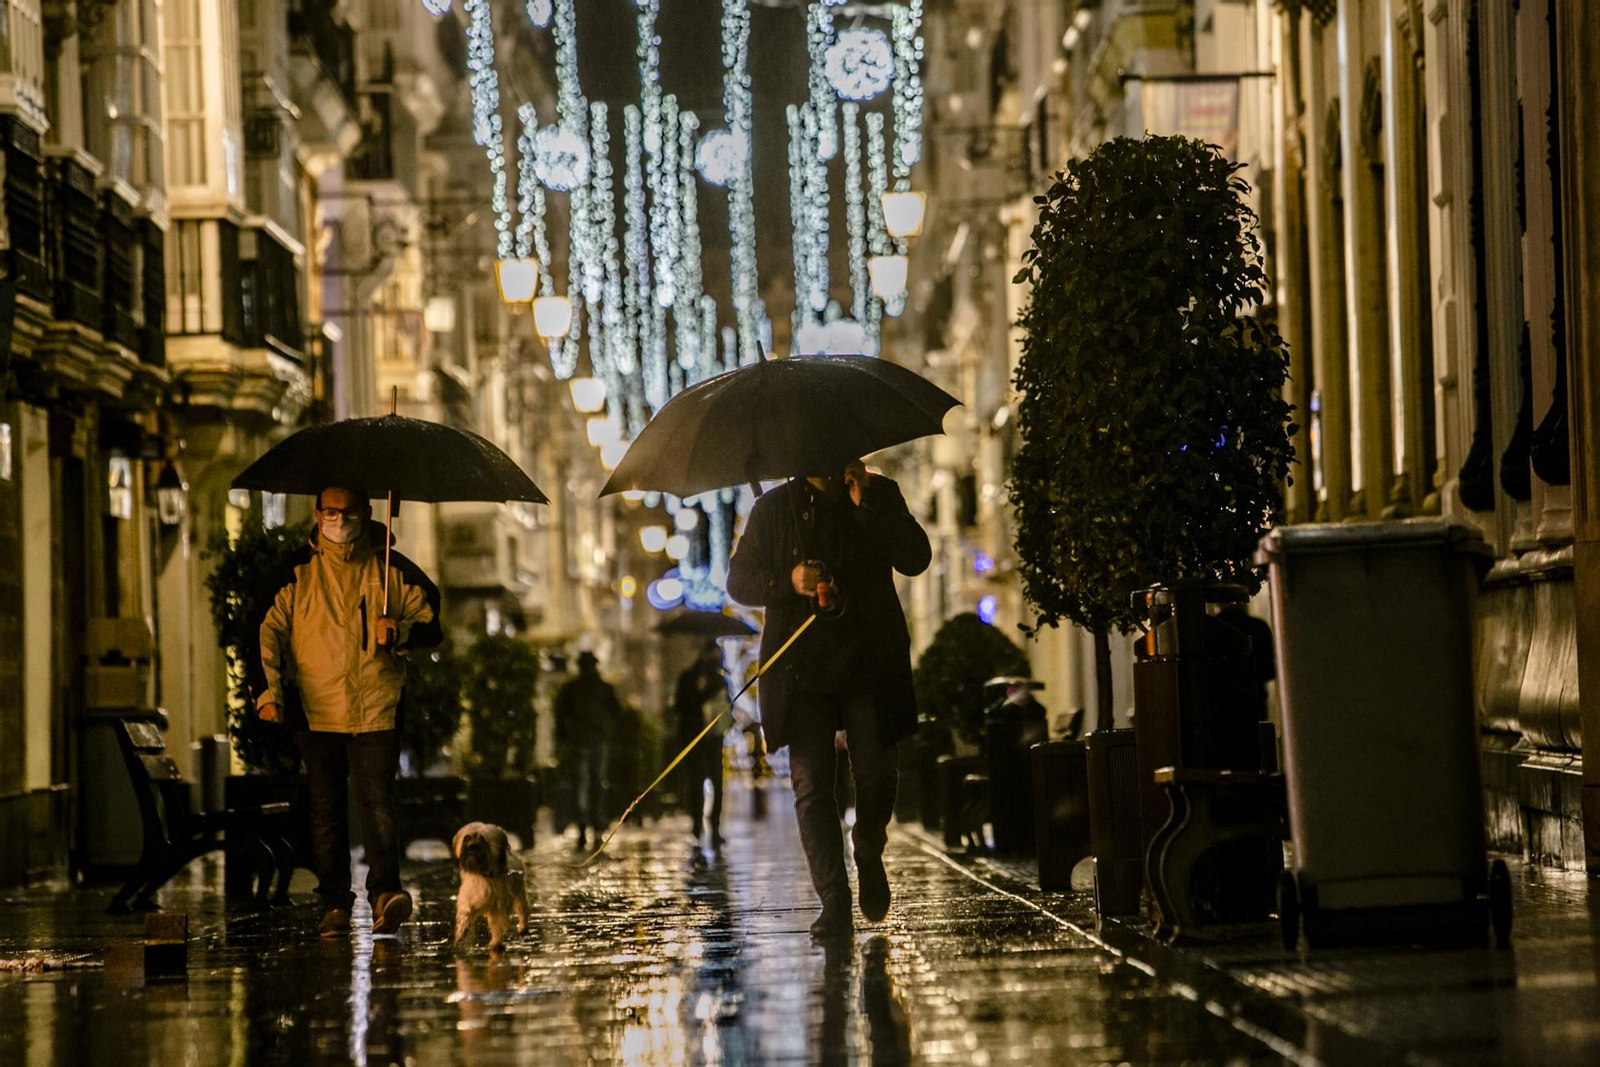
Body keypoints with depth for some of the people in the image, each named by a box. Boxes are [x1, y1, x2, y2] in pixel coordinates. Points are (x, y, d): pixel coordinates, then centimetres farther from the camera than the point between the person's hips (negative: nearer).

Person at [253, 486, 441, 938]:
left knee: (376, 804, -14)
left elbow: (433, 624, 11)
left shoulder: (391, 570, 6)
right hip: (316, 712, 1)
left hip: (376, 713, -1)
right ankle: (335, 905, 9)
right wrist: (267, 691, -9)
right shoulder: (297, 572, 6)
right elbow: (267, 630, 3)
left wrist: (401, 632, -11)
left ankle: (384, 893, -18)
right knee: (326, 813, 4)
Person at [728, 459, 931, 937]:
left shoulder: (881, 497, 8)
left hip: (869, 664, 0)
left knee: (875, 776, -7)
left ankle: (868, 854, 25)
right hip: (801, 669, 0)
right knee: (812, 784, -7)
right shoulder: (774, 508, 9)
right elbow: (739, 581, 8)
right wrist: (788, 582, -11)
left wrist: (867, 504, -13)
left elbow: (916, 559, -5)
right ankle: (835, 904, -6)